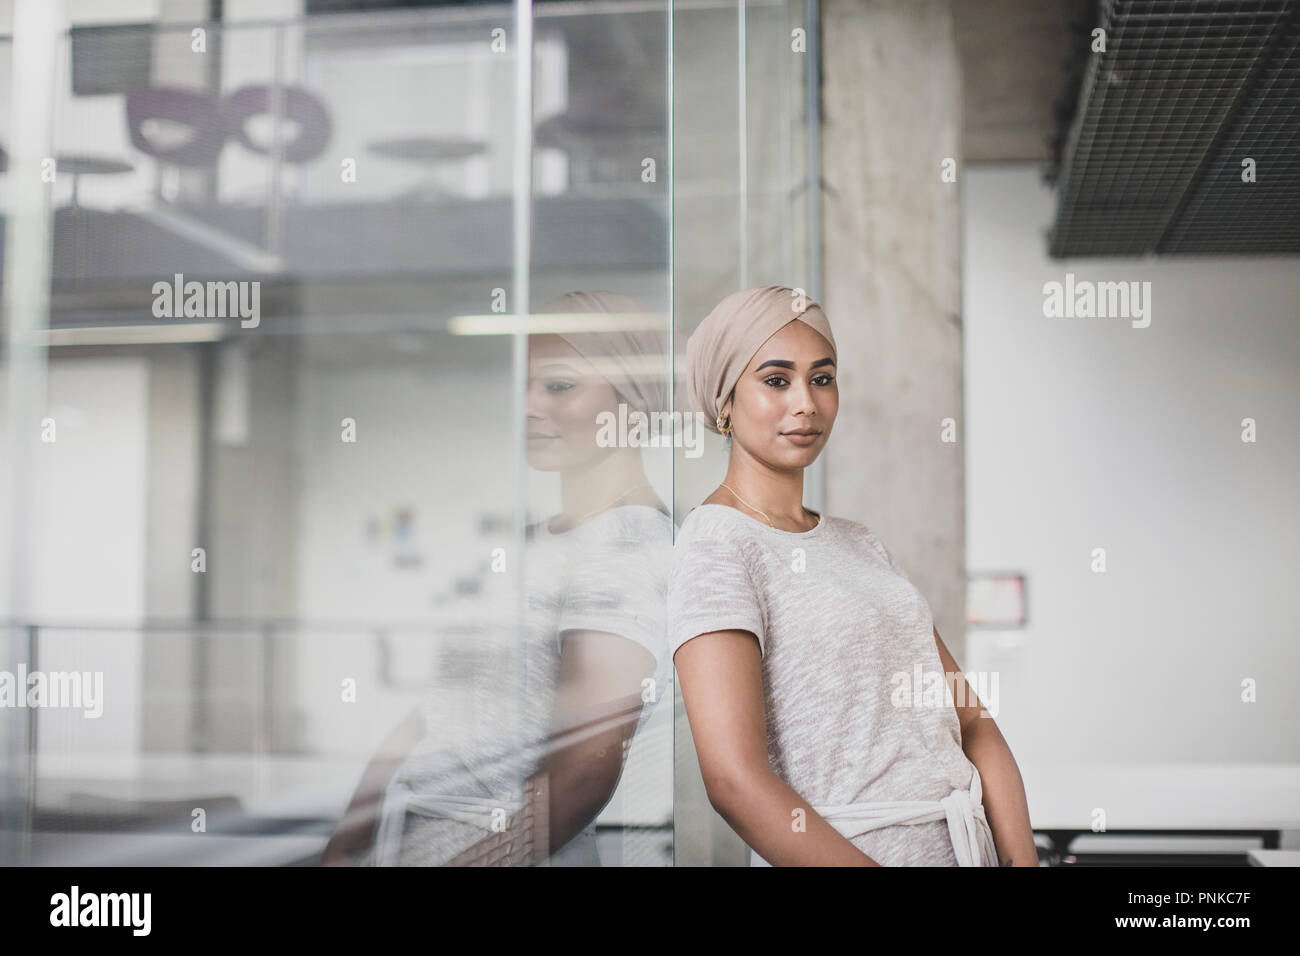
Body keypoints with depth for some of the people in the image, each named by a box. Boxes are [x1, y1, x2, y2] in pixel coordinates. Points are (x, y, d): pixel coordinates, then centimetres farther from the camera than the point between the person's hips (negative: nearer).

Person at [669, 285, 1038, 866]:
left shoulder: (859, 543, 12)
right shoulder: (717, 541, -11)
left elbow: (973, 724, 6)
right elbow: (735, 780, -22)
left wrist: (1023, 859, -8)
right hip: (841, 855, -7)